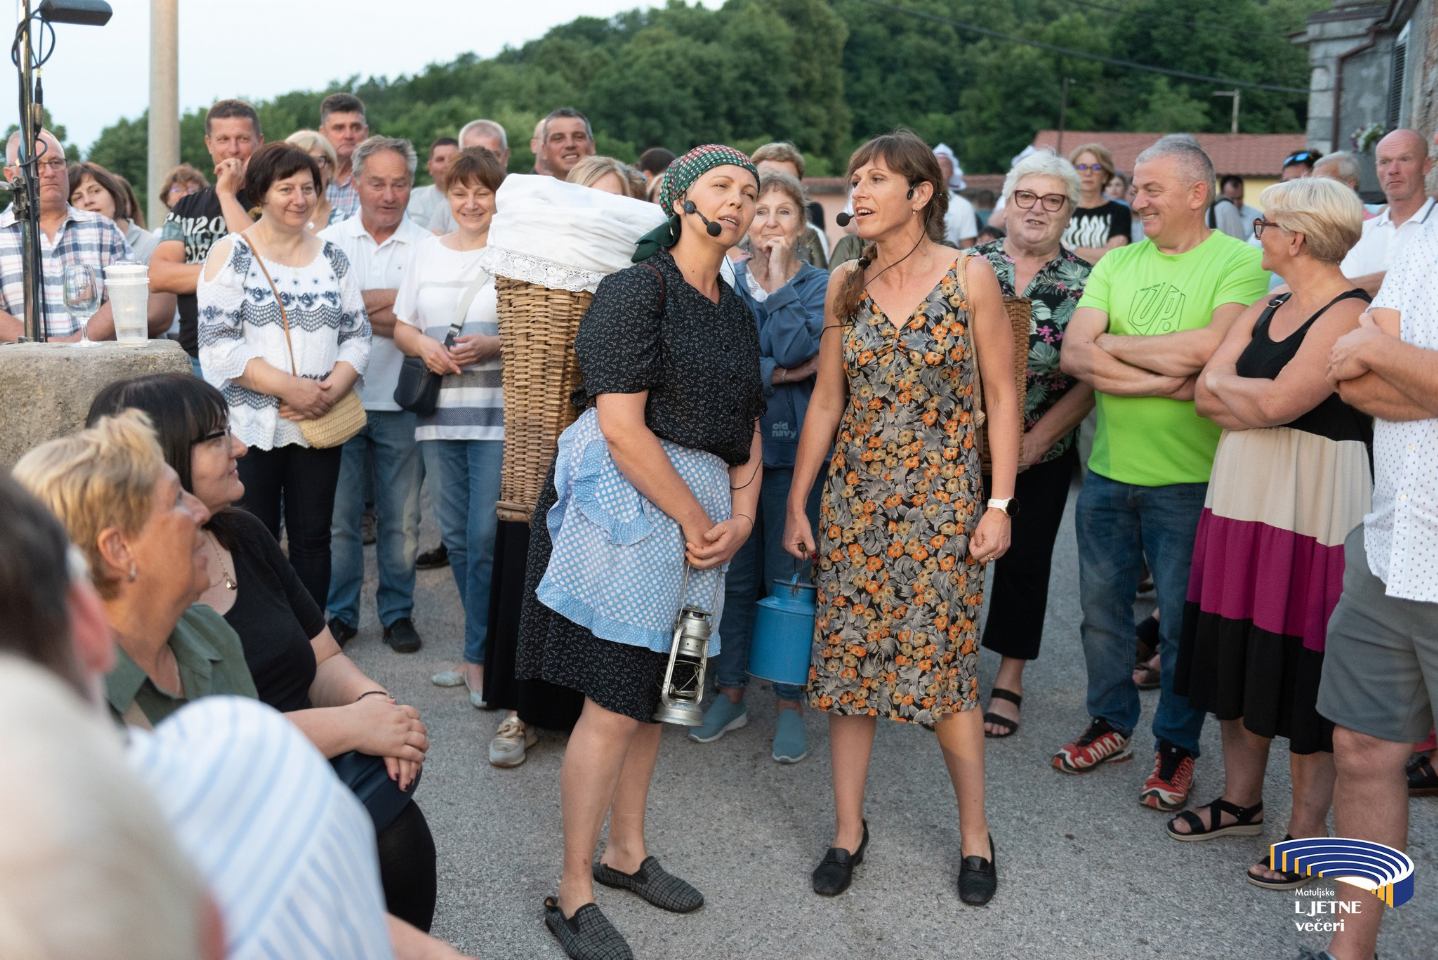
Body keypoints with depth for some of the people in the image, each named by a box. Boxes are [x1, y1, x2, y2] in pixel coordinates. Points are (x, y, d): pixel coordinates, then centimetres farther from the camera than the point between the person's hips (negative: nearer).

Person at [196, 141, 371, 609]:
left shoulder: (332, 257, 10)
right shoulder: (230, 255, -3)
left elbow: (357, 334, 8)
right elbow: (219, 345, -11)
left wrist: (333, 388, -10)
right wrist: (289, 386, -19)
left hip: (318, 426, 4)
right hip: (251, 426, -4)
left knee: (312, 539, 10)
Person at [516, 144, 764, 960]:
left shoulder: (738, 313, 15)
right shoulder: (636, 290, -9)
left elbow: (748, 428, 16)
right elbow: (622, 427, -17)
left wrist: (741, 517, -1)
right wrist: (697, 521, -13)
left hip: (702, 509, 8)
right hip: (628, 500, -7)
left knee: (655, 689, 16)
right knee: (615, 703, -6)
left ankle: (627, 852, 32)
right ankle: (573, 894, 7)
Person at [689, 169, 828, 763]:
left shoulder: (820, 286, 3)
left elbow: (796, 350, -14)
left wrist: (780, 282, -8)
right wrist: (778, 373, -14)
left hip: (793, 446, -2)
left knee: (790, 578, 2)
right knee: (733, 575, 8)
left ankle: (790, 703, 14)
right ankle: (731, 691, 22)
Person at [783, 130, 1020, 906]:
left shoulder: (970, 276, -5)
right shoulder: (845, 284, 5)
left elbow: (1001, 396, -3)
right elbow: (826, 400, 8)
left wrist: (999, 505, -9)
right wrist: (797, 503, 7)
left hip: (941, 499, -3)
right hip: (853, 495, 4)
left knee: (943, 664, 0)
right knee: (847, 662, 6)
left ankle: (974, 833, 19)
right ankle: (848, 828, 20)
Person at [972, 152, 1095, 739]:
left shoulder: (1082, 284, -1)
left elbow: (1091, 379, -5)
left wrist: (1033, 442, -12)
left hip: (1041, 453, 0)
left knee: (1024, 562, 8)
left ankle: (1009, 682, 23)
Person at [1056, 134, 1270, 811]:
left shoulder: (1241, 262, -7)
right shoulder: (1117, 264, 7)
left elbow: (1208, 347, -24)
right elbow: (1073, 355, -6)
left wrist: (1114, 345, -11)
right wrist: (1167, 378, -17)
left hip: (1187, 479, -5)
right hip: (1108, 470, 5)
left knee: (1182, 619, 7)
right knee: (1102, 606, 15)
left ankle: (1177, 745, 25)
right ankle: (1111, 723, 34)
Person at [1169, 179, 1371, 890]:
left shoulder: (1350, 315, -12)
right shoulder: (1264, 311, 13)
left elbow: (1276, 402, -22)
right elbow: (1206, 395, 3)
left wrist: (1226, 384, -3)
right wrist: (1263, 399, -13)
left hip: (1313, 508, -8)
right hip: (1242, 498, 8)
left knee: (1302, 669, 1)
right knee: (1238, 652, 13)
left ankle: (1305, 832, 15)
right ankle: (1240, 801, 29)